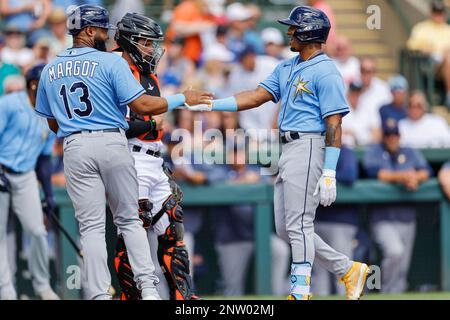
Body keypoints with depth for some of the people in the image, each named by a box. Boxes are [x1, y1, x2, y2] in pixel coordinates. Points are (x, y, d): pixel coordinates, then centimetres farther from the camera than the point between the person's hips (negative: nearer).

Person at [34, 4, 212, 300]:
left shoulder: (50, 71, 9)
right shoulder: (111, 62, -5)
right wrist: (183, 99, 0)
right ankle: (148, 288, 0)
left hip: (74, 149, 2)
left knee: (91, 226, 3)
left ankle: (99, 295, -3)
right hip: (111, 143, -2)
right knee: (129, 220, 8)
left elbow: (52, 123, 15)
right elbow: (142, 105, -11)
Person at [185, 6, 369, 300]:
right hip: (289, 150, 10)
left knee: (299, 225, -10)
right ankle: (348, 270, 17)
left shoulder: (326, 73, -11)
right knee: (285, 228, 10)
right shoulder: (286, 69, 17)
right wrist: (210, 105, 6)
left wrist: (329, 174, -21)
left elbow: (334, 126, -15)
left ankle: (300, 293, -7)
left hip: (308, 147, -10)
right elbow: (256, 97, 15)